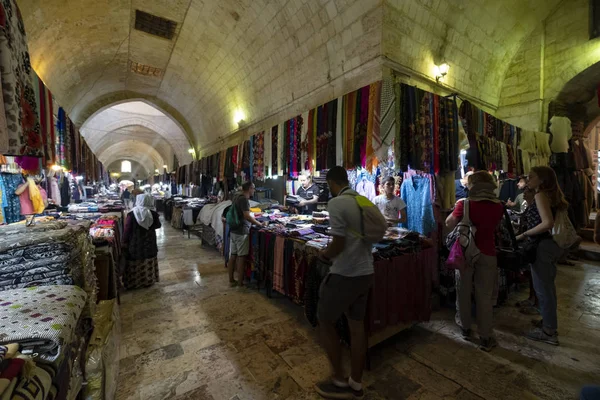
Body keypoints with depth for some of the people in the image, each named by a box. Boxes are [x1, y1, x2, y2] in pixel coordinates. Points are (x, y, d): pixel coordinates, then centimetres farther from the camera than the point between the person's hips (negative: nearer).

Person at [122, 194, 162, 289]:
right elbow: (158, 225, 6)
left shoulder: (132, 214, -13)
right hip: (149, 244, 1)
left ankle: (133, 283, 24)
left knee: (135, 263, 12)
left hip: (135, 245, -1)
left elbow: (127, 230, -9)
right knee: (148, 263, 15)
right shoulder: (153, 214, -10)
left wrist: (125, 242, 3)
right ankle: (148, 281, 27)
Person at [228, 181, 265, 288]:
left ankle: (231, 280, 23)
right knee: (241, 257, 1)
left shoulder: (236, 196, 11)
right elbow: (247, 216, -24)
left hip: (233, 230, 9)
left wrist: (252, 216, 21)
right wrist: (260, 224, -15)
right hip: (241, 232, -9)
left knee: (233, 255, 13)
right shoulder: (244, 199, -17)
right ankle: (240, 282, 10)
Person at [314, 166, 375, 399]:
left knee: (325, 322, 14)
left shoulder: (336, 203, -18)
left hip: (344, 275, -7)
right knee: (357, 326, 19)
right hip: (365, 273, 8)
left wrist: (324, 255, -1)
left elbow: (338, 244, -22)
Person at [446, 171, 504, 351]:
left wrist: (457, 207, 9)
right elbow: (494, 226, 14)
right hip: (487, 254, 2)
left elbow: (449, 224, -3)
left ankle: (465, 329, 28)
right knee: (484, 297, 9)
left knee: (464, 292, 14)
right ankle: (486, 338, 16)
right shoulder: (498, 206, -2)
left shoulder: (465, 204, -13)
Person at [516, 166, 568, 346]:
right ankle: (549, 322, 34)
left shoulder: (541, 195, -14)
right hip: (550, 244, 10)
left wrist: (524, 235, -17)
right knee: (547, 286, 20)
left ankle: (549, 332, 13)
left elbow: (548, 223, -25)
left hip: (542, 246, -10)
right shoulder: (550, 195, 13)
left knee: (542, 288, 1)